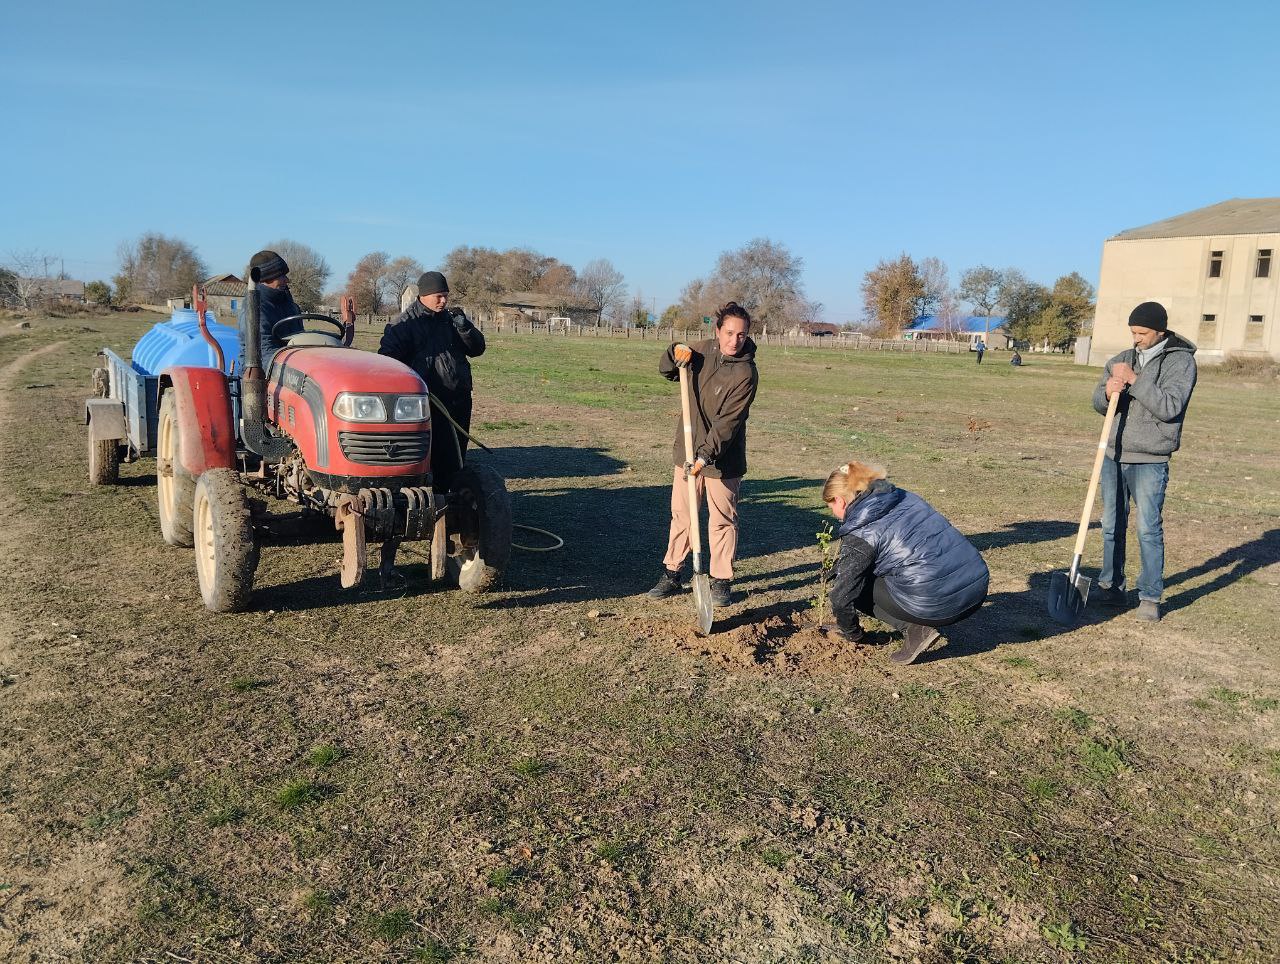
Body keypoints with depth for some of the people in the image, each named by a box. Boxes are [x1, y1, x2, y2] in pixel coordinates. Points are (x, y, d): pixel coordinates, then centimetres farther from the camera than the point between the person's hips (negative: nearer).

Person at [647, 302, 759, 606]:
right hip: (688, 451, 5)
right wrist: (675, 353, -5)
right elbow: (667, 371, 17)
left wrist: (705, 456, -30)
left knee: (723, 520, 6)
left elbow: (728, 422, -22)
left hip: (722, 459, -5)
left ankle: (721, 581, 18)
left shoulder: (746, 373, -17)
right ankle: (671, 573, 23)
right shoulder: (703, 349, 1)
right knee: (681, 513, 12)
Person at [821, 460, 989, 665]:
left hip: (940, 606, -8)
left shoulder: (860, 535, -6)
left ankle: (914, 628, 0)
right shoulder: (905, 497, 15)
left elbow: (842, 596, -2)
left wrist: (850, 633, 19)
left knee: (858, 584, 9)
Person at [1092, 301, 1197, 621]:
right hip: (1113, 455, 5)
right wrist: (1108, 392, -16)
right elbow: (1099, 403, 6)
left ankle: (1150, 597, 5)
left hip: (1149, 462, -5)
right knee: (1112, 526, 10)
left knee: (1149, 529, -4)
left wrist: (1134, 380, -21)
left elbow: (1169, 407, -17)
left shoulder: (1181, 361, -4)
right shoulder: (1123, 359, 11)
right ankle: (1111, 587, 22)